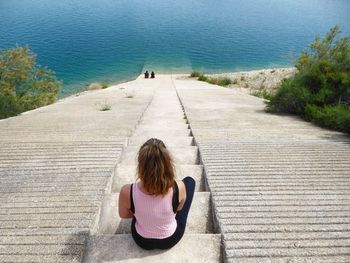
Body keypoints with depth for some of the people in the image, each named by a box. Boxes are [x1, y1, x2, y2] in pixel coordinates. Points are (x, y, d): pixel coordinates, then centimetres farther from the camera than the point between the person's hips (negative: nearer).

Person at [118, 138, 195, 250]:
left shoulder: (127, 192, -33)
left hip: (142, 241, 1)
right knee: (190, 181, 12)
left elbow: (124, 215, -10)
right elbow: (178, 209, -10)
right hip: (171, 239, 0)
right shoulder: (179, 187, -34)